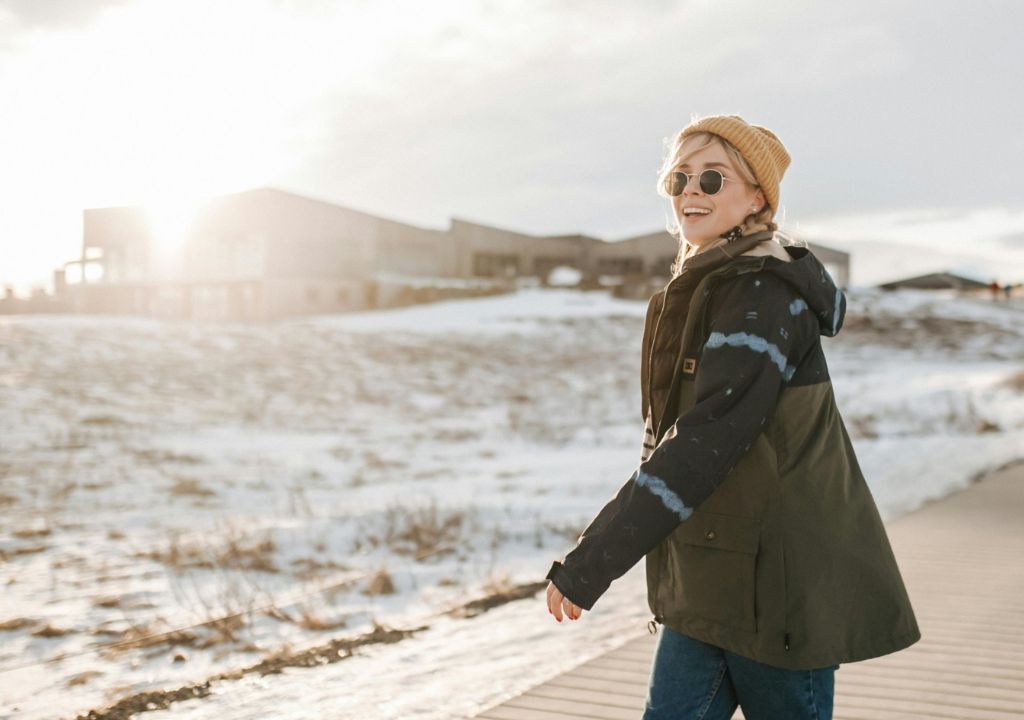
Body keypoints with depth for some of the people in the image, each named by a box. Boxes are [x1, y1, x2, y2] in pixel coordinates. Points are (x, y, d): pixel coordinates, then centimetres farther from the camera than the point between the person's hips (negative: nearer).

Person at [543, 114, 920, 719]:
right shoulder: (702, 291, 12)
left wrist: (590, 564, -25)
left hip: (776, 582, -8)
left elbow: (706, 441, -25)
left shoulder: (764, 294, -17)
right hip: (710, 582, 9)